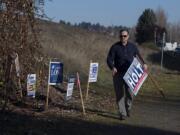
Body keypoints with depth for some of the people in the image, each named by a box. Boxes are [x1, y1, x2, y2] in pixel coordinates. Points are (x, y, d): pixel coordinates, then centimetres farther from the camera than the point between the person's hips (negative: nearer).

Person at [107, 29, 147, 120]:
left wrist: (144, 63, 1)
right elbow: (109, 59, -6)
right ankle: (122, 113, 6)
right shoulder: (115, 47, -3)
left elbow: (138, 56, 19)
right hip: (118, 74, -2)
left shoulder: (132, 46, 7)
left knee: (130, 93, -1)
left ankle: (128, 109, 24)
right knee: (120, 94, -1)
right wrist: (112, 67, -25)